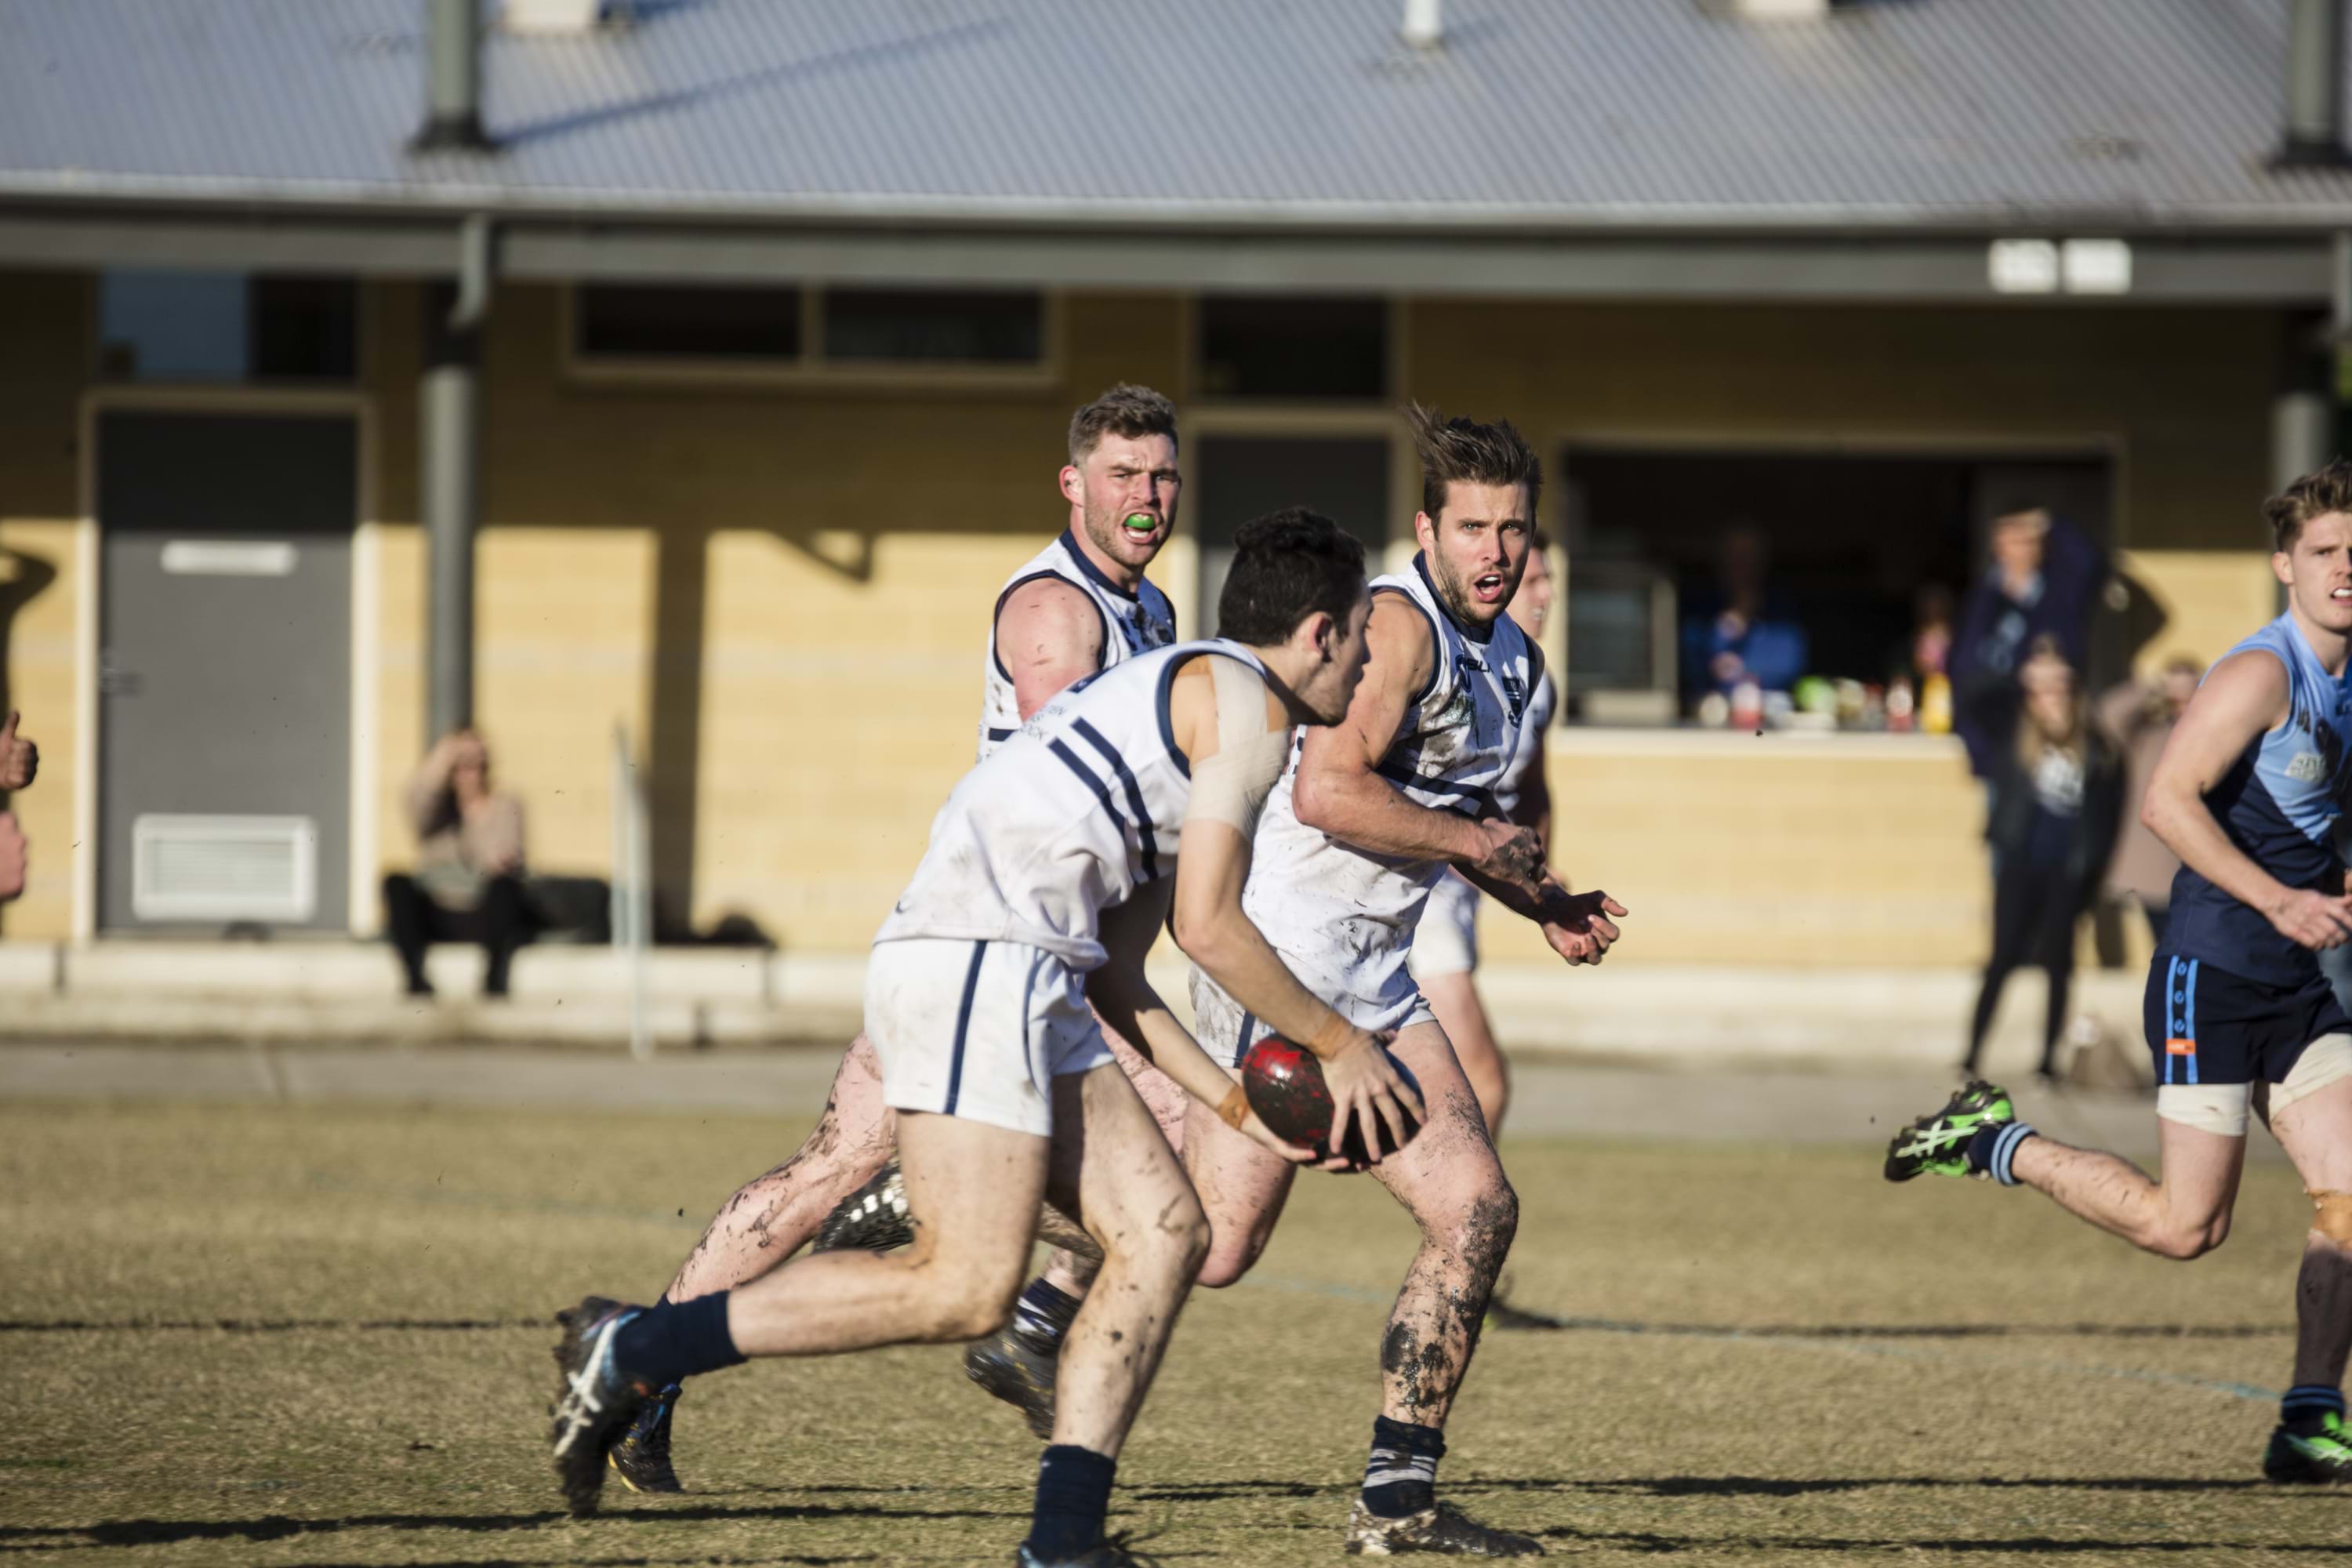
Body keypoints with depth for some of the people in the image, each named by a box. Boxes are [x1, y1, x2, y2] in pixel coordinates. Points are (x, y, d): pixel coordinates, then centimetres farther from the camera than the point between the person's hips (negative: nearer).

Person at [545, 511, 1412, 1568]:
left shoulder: (1172, 699, 29)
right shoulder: (1246, 701, -1)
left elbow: (1112, 975, 27)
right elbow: (1207, 925, -8)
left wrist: (1231, 1103, 25)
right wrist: (1338, 1044, 4)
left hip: (1028, 984, 11)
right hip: (977, 958, -11)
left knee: (1165, 1234, 5)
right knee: (966, 1288, -16)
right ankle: (627, 1354, -12)